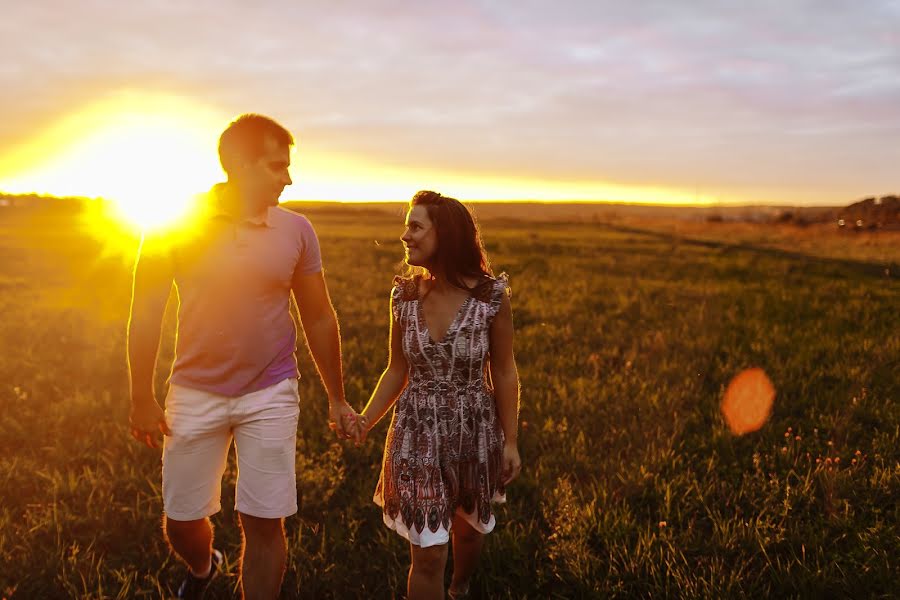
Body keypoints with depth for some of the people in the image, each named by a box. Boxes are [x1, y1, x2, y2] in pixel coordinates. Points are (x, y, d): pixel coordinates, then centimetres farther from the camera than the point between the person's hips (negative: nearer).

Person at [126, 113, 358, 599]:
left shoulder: (296, 230, -3)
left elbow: (319, 318, 4)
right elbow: (146, 315, -1)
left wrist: (336, 399, 7)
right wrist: (142, 398, -2)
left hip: (270, 395, 0)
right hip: (194, 395, 1)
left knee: (263, 522, 1)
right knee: (181, 521, 13)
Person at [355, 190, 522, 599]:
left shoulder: (491, 296, -14)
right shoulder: (405, 294, -7)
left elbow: (504, 373, -5)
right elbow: (397, 370, 3)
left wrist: (510, 441, -3)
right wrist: (366, 420, -8)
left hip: (473, 429, 0)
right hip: (418, 432, 1)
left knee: (467, 527, 24)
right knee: (427, 553, 0)